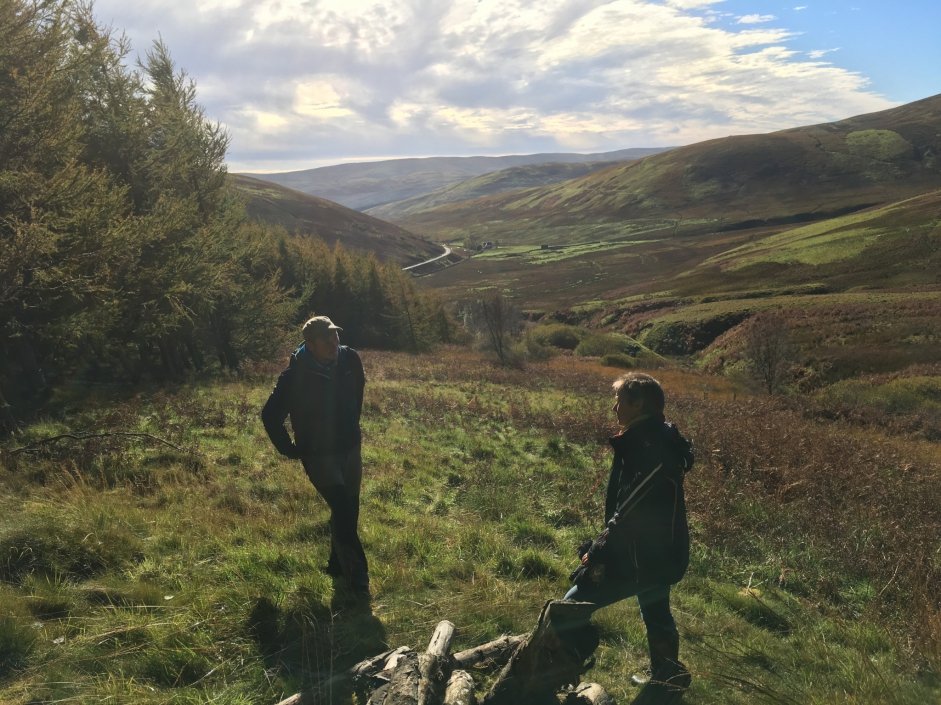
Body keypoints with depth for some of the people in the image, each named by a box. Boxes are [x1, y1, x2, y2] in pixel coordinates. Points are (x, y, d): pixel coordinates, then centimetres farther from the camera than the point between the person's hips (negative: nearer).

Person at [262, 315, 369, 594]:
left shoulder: (350, 359, -7)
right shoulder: (296, 375, -22)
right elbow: (270, 415, -13)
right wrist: (289, 450, -8)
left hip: (350, 448, 6)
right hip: (319, 455, -5)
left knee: (349, 510, 14)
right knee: (343, 511, -14)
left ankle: (338, 565, 33)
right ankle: (357, 577, -4)